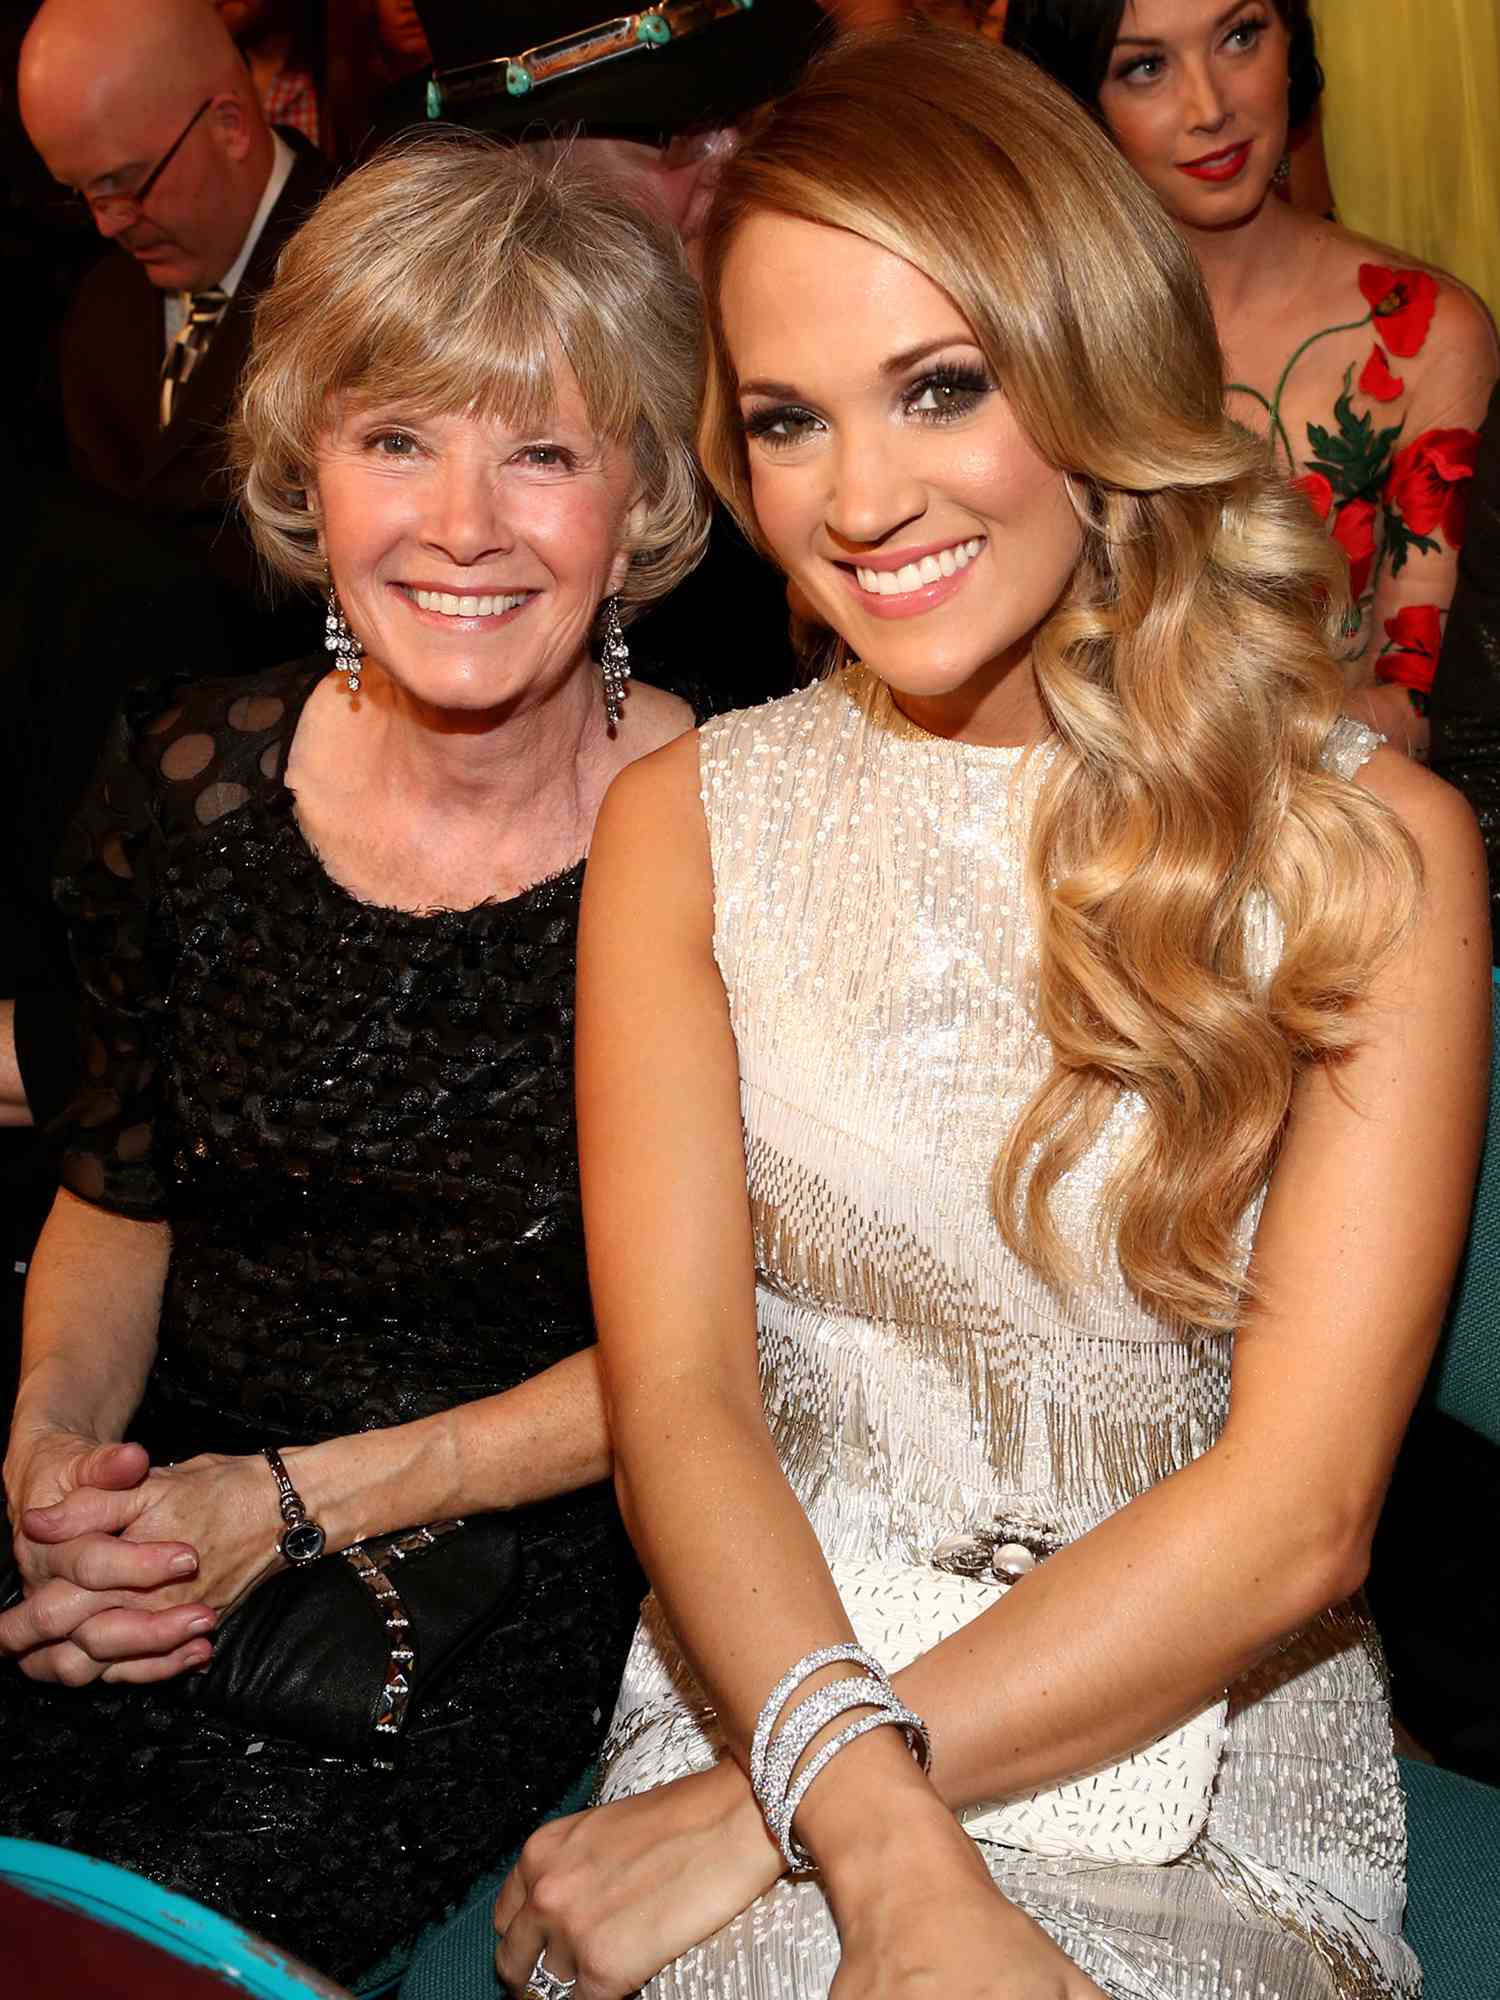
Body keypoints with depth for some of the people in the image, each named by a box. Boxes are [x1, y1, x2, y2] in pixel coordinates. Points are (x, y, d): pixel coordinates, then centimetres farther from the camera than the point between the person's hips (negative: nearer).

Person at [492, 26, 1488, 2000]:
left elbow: (1296, 1515, -10)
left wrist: (767, 1808, -15)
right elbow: (678, 1399, -6)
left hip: (1206, 1751, 0)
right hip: (768, 1669, 1)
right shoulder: (687, 823, 4)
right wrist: (878, 1838, -23)